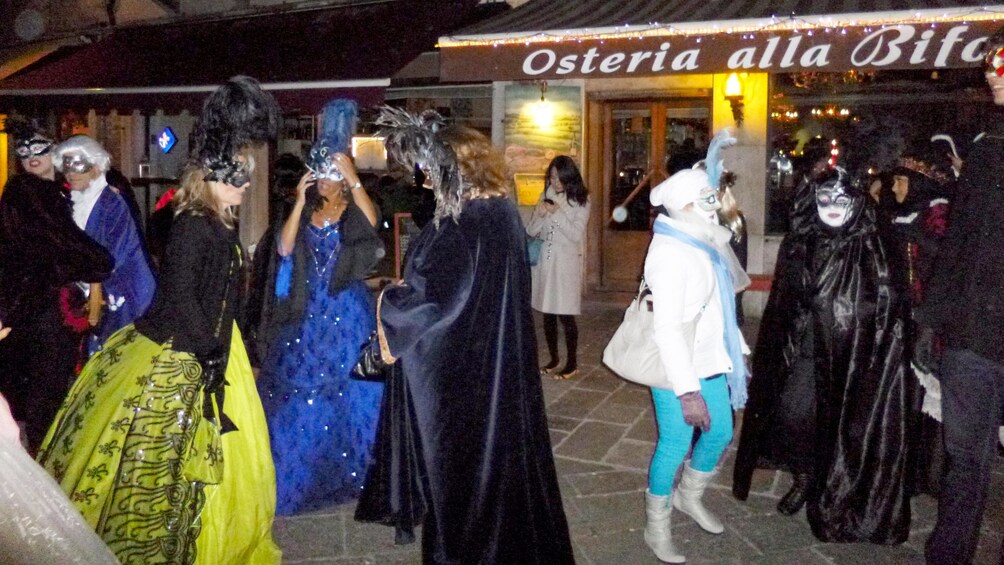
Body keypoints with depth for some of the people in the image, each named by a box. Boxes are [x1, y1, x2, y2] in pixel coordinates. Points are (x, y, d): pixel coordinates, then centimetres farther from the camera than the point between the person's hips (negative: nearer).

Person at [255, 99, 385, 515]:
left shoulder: (352, 217, 0)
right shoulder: (305, 216, 8)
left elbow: (372, 222, -24)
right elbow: (285, 249, -9)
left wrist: (354, 177, -28)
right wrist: (300, 199, -14)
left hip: (347, 316, -3)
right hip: (308, 316, 3)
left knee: (347, 391, 2)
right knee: (299, 392, 6)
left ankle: (347, 468, 21)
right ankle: (300, 470, 23)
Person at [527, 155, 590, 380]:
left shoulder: (580, 201, -5)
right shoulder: (546, 196, 6)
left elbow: (576, 234, -12)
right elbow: (531, 231, 4)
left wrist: (557, 213, -20)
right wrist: (540, 215, -15)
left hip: (566, 262, -4)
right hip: (544, 260, 4)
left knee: (565, 315, -2)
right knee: (548, 314, 11)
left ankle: (572, 363, 11)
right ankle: (553, 359, 25)